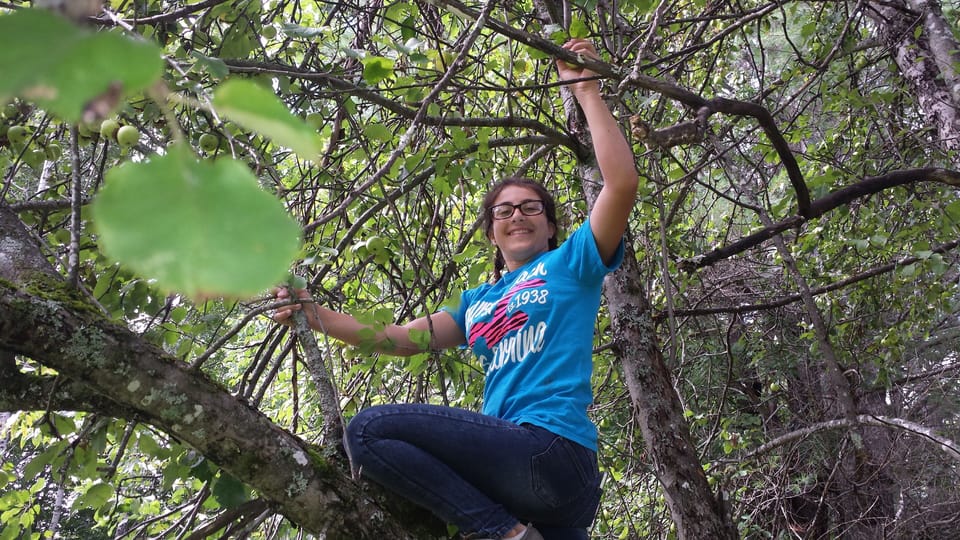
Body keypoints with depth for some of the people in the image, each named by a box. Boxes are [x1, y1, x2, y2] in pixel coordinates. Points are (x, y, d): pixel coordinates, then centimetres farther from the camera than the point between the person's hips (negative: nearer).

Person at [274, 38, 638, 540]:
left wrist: (586, 90, -2)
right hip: (512, 466, 8)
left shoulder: (571, 263, 9)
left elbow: (622, 183, -5)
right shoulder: (478, 303, 25)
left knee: (370, 430, -16)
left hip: (554, 453, -8)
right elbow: (400, 338, 19)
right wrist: (316, 315, 7)